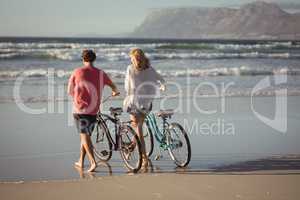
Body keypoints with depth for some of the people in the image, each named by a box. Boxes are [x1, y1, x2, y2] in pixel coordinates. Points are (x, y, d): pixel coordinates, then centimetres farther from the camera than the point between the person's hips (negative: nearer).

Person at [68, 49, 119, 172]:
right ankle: (81, 161, 27)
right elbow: (113, 86, 17)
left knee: (84, 135, -1)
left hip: (80, 108, -3)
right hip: (93, 110, 3)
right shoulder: (100, 73, 2)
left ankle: (93, 162, -16)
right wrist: (115, 92, 42)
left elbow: (70, 91, 5)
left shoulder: (77, 72, -4)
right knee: (86, 135, 18)